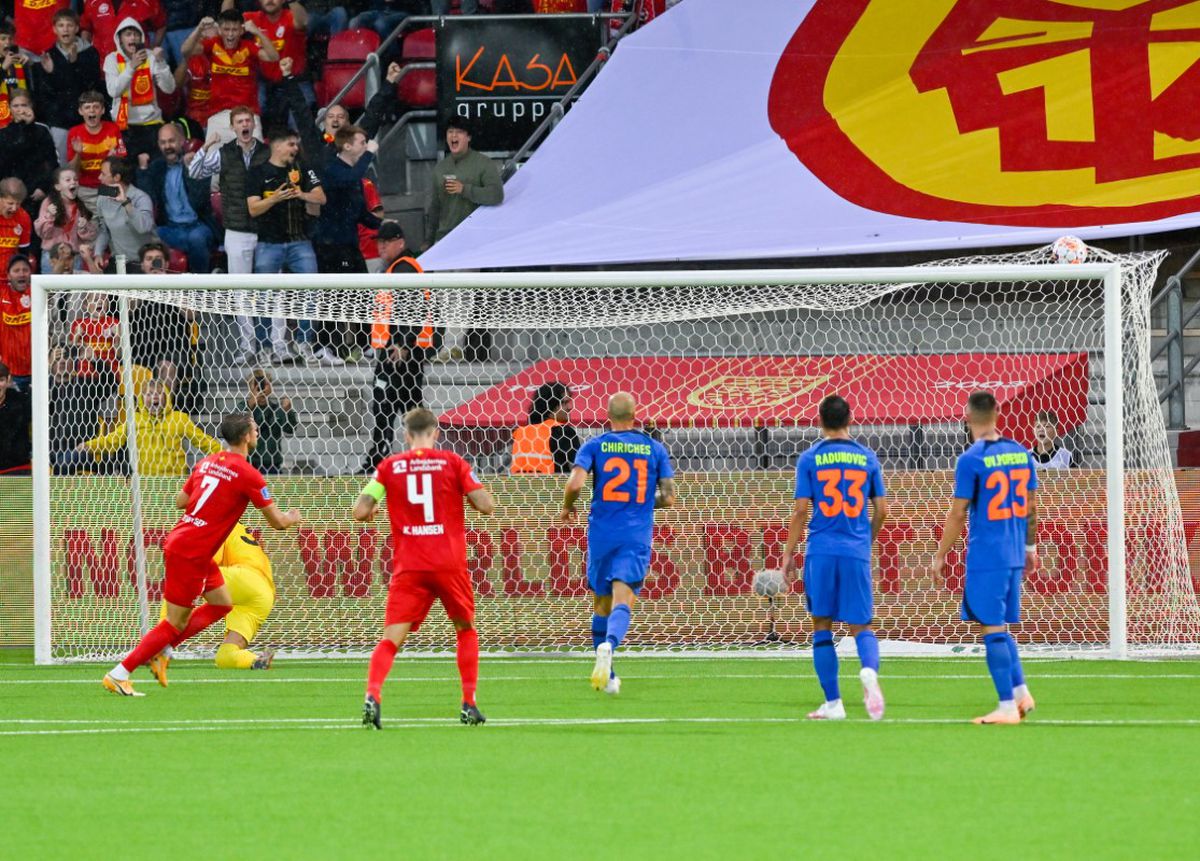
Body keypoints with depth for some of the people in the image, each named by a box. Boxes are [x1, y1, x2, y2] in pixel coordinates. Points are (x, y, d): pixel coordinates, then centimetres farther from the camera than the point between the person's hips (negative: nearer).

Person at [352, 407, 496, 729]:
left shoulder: (389, 467, 4)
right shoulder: (452, 462, 1)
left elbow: (359, 512, 0)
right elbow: (486, 506, -3)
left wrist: (371, 512, 23)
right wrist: (475, 493, 19)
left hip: (408, 567, 0)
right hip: (450, 563, 0)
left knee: (391, 638, -4)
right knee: (466, 630, 22)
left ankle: (372, 694, -28)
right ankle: (469, 703, 17)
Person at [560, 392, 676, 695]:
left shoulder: (594, 446, 2)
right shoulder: (654, 449, 6)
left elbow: (575, 484, -12)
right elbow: (668, 498, 4)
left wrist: (567, 508, 8)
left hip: (602, 535, 1)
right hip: (636, 537, -1)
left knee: (602, 604, 17)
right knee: (622, 603, -12)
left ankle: (607, 676, 22)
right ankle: (609, 645, -43)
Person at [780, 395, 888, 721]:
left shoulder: (809, 459, 0)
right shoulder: (867, 458, 6)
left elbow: (800, 510, -4)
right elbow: (881, 509, 9)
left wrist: (788, 555, 4)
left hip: (821, 552, -1)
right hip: (856, 552, 1)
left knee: (822, 626, 9)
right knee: (860, 626, 5)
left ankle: (832, 703, 8)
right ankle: (869, 670, -28)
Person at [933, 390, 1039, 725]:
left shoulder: (971, 460, -12)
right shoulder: (1021, 454, 7)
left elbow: (958, 513, -11)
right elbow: (1030, 506, 15)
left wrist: (940, 556, -2)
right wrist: (1029, 547, 26)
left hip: (985, 557, -7)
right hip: (1015, 556, 7)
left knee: (992, 629, -3)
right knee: (1002, 628, 19)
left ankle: (1007, 706, -5)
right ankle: (1021, 693, 11)